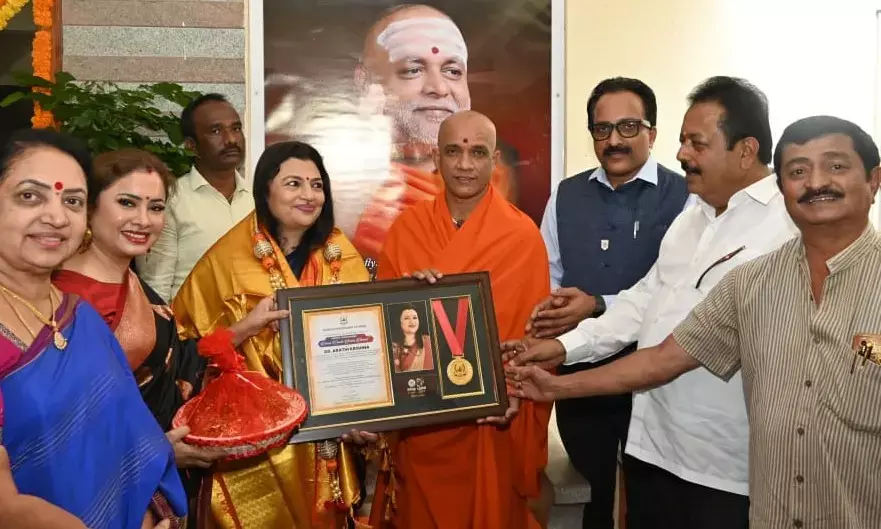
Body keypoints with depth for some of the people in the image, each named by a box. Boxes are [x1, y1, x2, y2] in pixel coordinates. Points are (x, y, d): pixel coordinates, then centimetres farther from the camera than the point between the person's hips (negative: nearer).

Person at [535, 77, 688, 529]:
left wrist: (599, 307, -24)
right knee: (597, 490, 21)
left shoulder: (683, 197, -10)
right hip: (578, 374, 4)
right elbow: (548, 277, 8)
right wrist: (546, 312, -13)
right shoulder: (565, 196, 7)